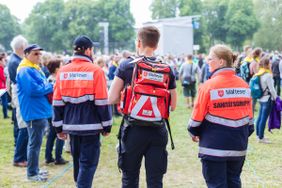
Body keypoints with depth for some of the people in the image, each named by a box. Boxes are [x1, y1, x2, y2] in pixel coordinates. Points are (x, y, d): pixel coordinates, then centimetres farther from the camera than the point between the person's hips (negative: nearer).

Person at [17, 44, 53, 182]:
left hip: (40, 111, 10)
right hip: (34, 112, -10)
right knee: (35, 143, -3)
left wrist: (49, 88, 1)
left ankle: (35, 169, 27)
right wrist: (51, 87, -13)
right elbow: (33, 90, -25)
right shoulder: (25, 71, -15)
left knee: (36, 142, 17)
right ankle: (32, 173, 6)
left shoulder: (35, 69, 17)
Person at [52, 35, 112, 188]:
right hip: (90, 125, -5)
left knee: (77, 161, 21)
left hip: (71, 125, 5)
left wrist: (59, 127, 10)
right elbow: (102, 102, -10)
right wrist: (106, 126, -1)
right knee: (88, 164, 3)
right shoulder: (95, 70, -10)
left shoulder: (63, 71, 3)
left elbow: (57, 102, 3)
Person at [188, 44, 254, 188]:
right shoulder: (244, 85, 2)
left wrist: (193, 133, 11)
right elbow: (249, 117, 9)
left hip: (214, 147, -5)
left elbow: (197, 116, -8)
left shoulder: (209, 86, -13)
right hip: (239, 146, 5)